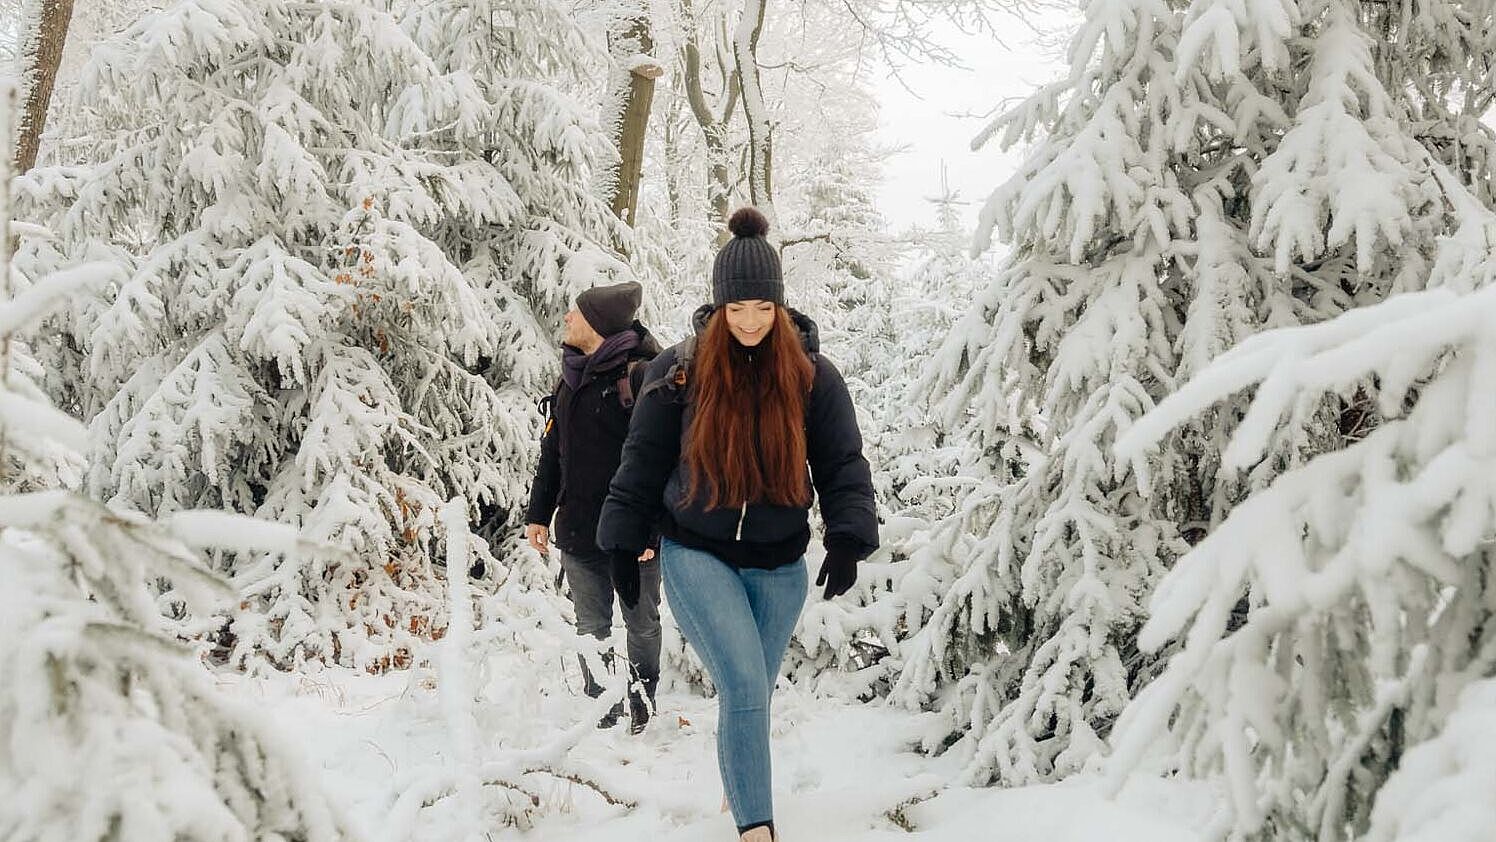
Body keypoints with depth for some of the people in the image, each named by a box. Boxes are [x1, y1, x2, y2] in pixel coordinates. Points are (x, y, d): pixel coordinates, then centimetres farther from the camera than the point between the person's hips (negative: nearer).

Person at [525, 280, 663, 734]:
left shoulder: (642, 374, -11)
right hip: (578, 532, 6)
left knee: (642, 625, 8)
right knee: (591, 628, 11)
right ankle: (602, 712, 22)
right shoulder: (571, 380, 13)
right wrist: (538, 515, 15)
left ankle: (642, 708, 25)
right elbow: (551, 454, 19)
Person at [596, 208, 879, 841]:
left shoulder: (811, 375, -2)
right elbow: (642, 462, 2)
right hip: (697, 556, -2)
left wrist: (848, 539, -15)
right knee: (745, 689, -16)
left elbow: (843, 463, -1)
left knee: (751, 694, 16)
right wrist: (622, 545, 3)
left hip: (780, 566, 2)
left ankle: (738, 785, 42)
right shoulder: (680, 371, -5)